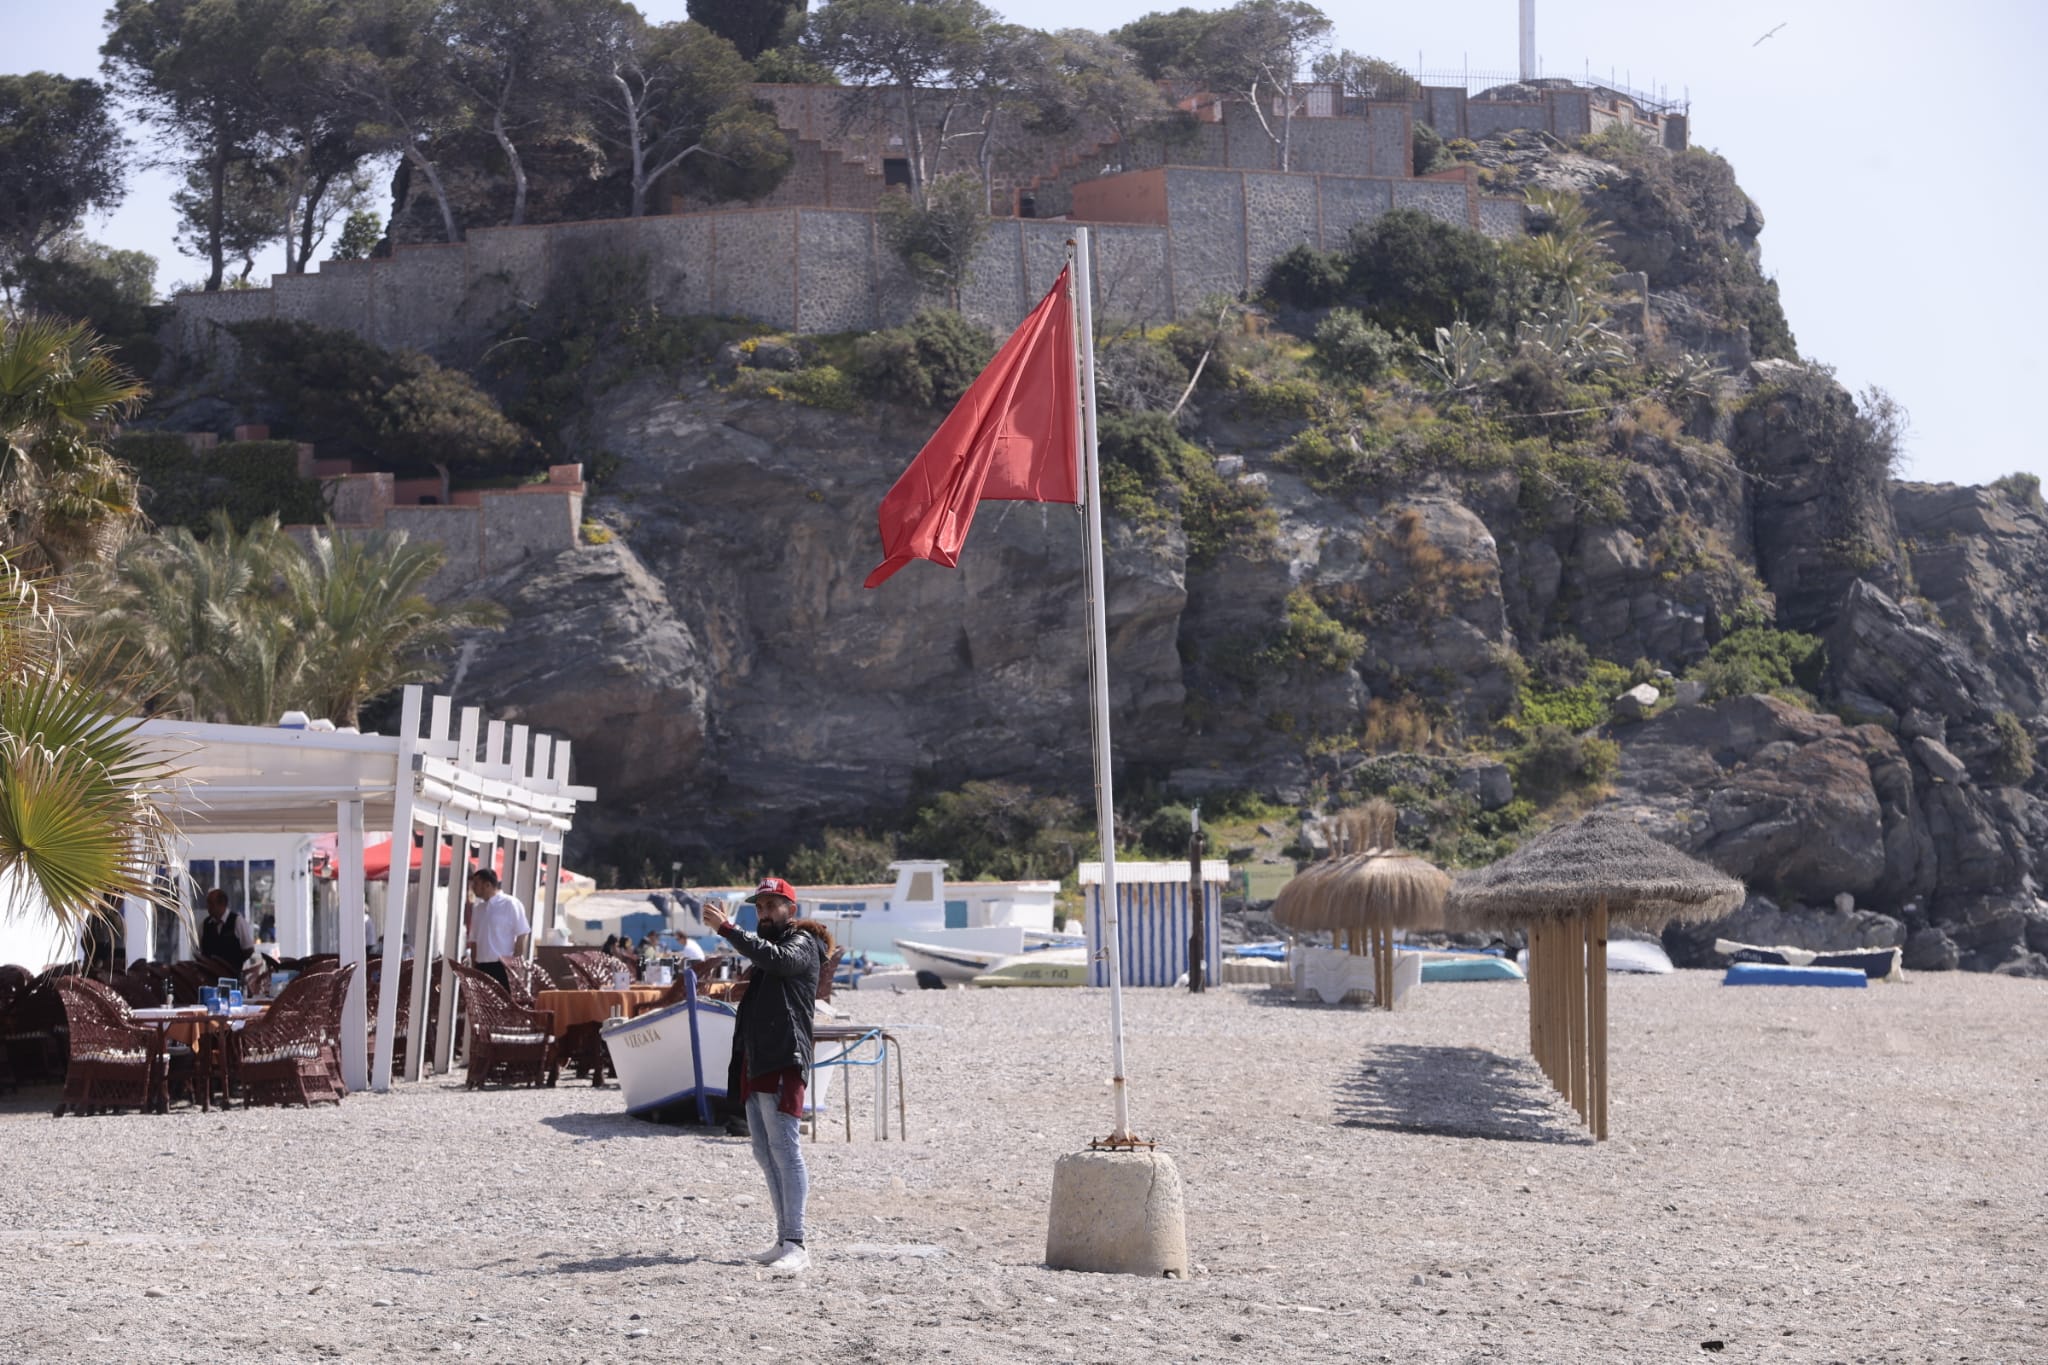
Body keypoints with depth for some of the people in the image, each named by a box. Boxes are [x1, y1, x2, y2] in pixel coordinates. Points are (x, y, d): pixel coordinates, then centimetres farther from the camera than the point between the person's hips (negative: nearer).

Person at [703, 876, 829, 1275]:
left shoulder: (802, 944, -3)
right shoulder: (767, 944, 25)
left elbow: (773, 958, -26)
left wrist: (727, 929, -28)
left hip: (783, 1061, -10)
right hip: (755, 1060, 10)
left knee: (784, 1148, -15)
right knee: (765, 1151, 9)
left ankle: (795, 1246, -19)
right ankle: (784, 1240, 13)